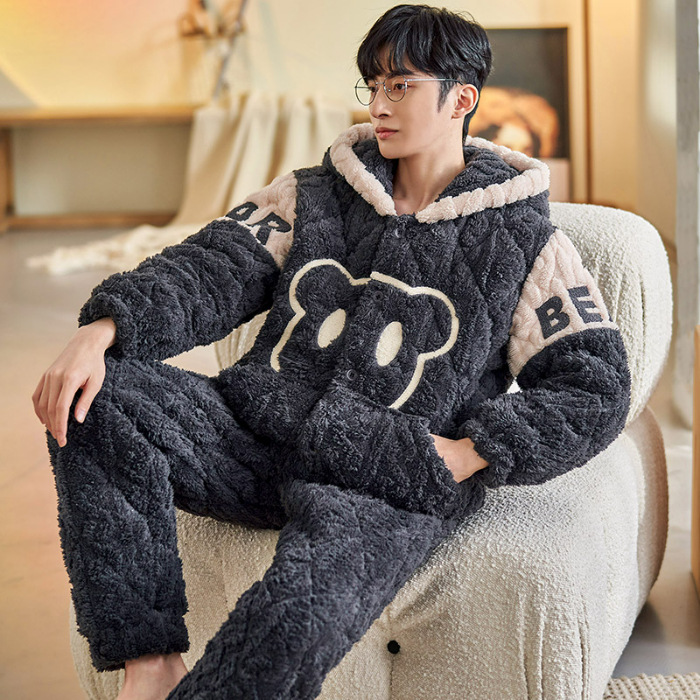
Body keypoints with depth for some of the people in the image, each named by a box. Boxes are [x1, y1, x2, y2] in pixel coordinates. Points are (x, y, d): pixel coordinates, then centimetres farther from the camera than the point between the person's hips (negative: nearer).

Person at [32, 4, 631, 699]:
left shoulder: (524, 240, 7)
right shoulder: (313, 197, 16)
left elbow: (597, 389, 3)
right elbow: (212, 269, 3)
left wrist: (472, 453, -10)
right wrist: (105, 328, -16)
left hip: (391, 483, -4)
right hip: (258, 432, 5)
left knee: (302, 604, -38)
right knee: (99, 402, -22)